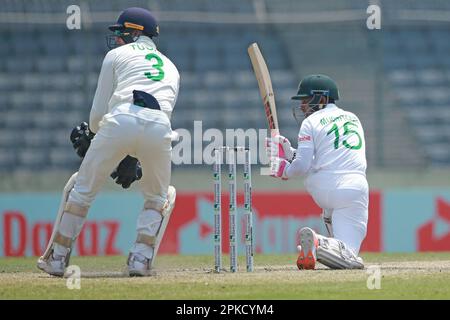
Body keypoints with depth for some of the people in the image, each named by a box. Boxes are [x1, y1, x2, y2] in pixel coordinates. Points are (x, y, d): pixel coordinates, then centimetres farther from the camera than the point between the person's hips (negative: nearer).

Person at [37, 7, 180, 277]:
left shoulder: (117, 55, 22)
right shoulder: (170, 67, 35)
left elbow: (99, 111, 18)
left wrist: (92, 136, 37)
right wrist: (132, 159, 30)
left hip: (120, 120, -3)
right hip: (160, 128, 3)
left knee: (84, 190, 14)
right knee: (159, 198, 24)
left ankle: (58, 258, 17)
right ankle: (141, 259, 7)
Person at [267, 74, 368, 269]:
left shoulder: (311, 122, 5)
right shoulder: (353, 119, 23)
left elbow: (303, 165, -4)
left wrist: (284, 170, 17)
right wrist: (290, 153, 23)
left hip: (322, 190, -1)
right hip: (355, 190, 1)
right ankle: (317, 244, -33)